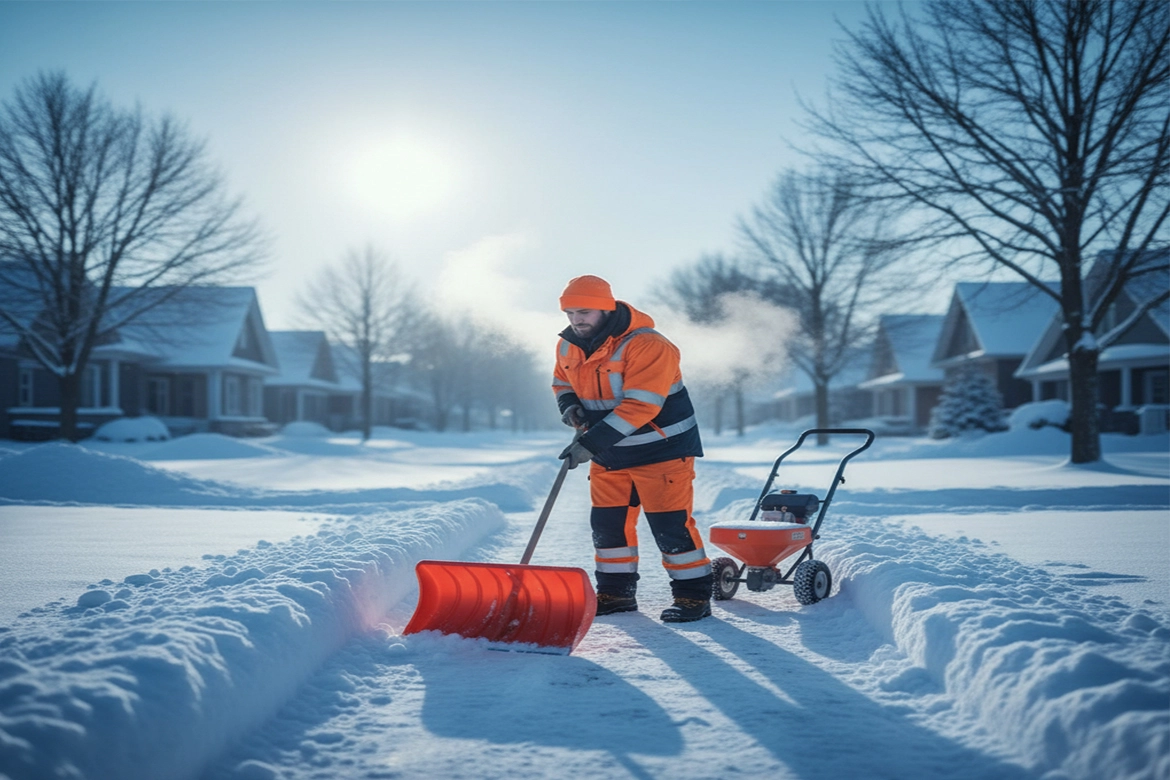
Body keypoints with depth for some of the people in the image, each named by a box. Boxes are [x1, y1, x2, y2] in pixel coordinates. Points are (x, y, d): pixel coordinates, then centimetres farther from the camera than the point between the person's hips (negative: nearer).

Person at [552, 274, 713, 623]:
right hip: (608, 451, 7)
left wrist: (590, 443, -32)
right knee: (607, 522, 10)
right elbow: (562, 380, 19)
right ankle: (615, 593, 23)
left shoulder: (647, 346, -25)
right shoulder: (569, 346, -1)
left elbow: (638, 407, -30)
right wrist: (569, 405, -6)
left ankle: (693, 594, 7)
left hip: (660, 448, -7)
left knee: (670, 524, -6)